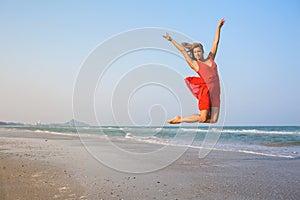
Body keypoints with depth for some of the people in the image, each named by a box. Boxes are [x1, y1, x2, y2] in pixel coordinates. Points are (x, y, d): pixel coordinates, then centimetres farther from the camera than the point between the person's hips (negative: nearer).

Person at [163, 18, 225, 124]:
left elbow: (215, 42, 16)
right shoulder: (194, 64, 4)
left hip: (215, 92, 5)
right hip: (206, 91, -5)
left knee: (213, 120, 0)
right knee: (203, 118, -4)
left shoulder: (211, 59, 15)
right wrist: (171, 40, 9)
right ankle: (179, 119, 14)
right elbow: (183, 50, 5)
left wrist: (218, 27, 16)